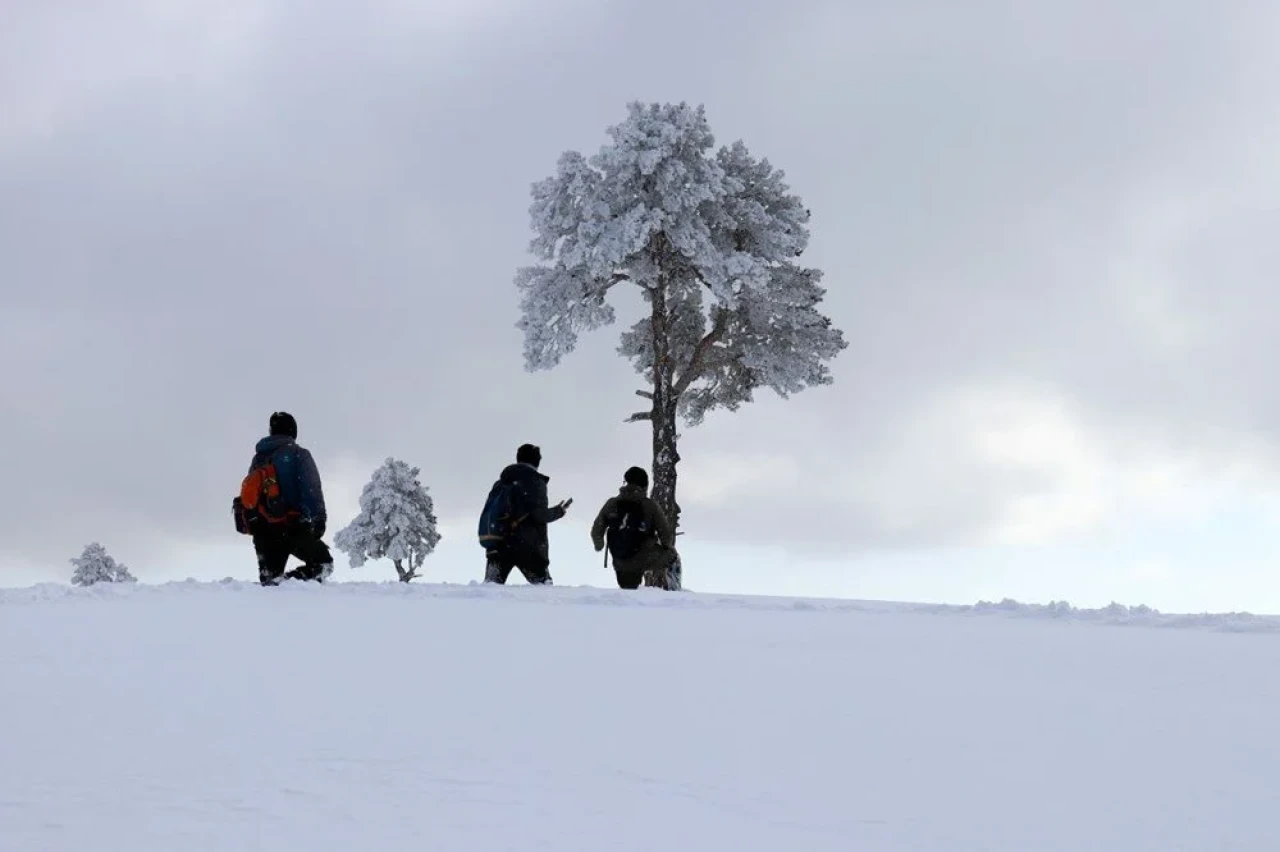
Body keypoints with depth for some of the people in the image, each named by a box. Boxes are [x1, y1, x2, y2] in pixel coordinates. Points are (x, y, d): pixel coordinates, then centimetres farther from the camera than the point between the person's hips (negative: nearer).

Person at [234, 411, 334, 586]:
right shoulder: (297, 454, 0)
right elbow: (312, 489, -9)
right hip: (291, 526, -6)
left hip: (261, 530, 6)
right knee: (323, 562, 4)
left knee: (269, 575, 13)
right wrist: (319, 519, -6)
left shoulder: (258, 458, 19)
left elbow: (249, 492, 19)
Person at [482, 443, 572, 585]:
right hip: (528, 547, -4)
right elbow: (540, 514, -10)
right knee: (543, 585, 5)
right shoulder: (536, 482, -4)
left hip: (498, 546, 5)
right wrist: (559, 511, 6)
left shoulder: (500, 483, 14)